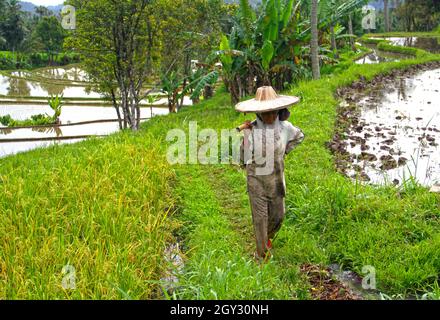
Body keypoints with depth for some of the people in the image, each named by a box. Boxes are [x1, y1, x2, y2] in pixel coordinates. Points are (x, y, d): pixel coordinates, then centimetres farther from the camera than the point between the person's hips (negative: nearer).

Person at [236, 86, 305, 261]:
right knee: (260, 218, 6)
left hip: (277, 180, 3)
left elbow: (299, 136, 15)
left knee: (278, 215, 17)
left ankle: (269, 236, 50)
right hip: (256, 181, -3)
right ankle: (262, 254, 23)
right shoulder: (250, 130, -17)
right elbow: (245, 159, -13)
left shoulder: (284, 127, -8)